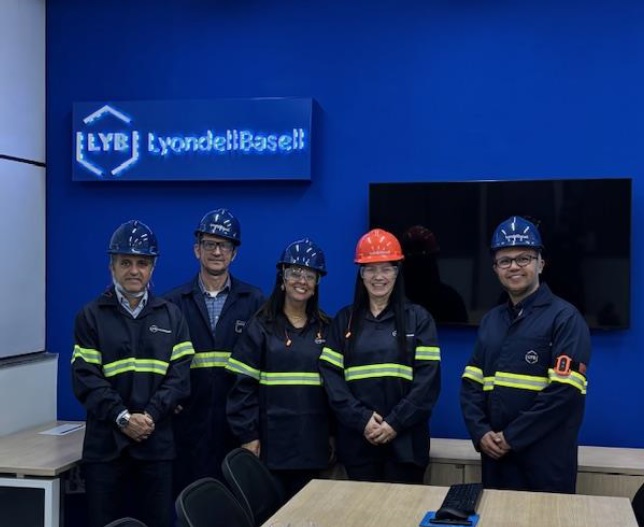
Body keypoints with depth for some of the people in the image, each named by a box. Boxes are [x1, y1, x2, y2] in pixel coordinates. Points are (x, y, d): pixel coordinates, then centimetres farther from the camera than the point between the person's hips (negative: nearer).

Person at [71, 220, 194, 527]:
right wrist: (122, 417, -15)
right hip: (105, 443, -1)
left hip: (157, 442, 2)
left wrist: (150, 414, -13)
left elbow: (180, 375, 1)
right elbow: (86, 378, -4)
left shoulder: (171, 316, 10)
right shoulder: (91, 316, 4)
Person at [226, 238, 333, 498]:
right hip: (272, 444, -2)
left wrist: (335, 435, 7)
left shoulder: (325, 329, 9)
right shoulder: (260, 327, 0)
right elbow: (243, 384, -4)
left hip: (313, 444, 3)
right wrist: (248, 435, -9)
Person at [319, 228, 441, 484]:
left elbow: (428, 379, -6)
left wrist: (396, 423, -14)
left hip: (404, 440, -2)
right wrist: (361, 419, -12)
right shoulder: (344, 320, 8)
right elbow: (331, 376, 1)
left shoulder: (418, 318, 3)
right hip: (356, 439, 2)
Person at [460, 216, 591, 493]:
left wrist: (512, 437, -14)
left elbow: (566, 391, -15)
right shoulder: (491, 320, 14)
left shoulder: (564, 318, -6)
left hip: (546, 458, -5)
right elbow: (471, 384, 11)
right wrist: (480, 433, -5)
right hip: (496, 454, 6)